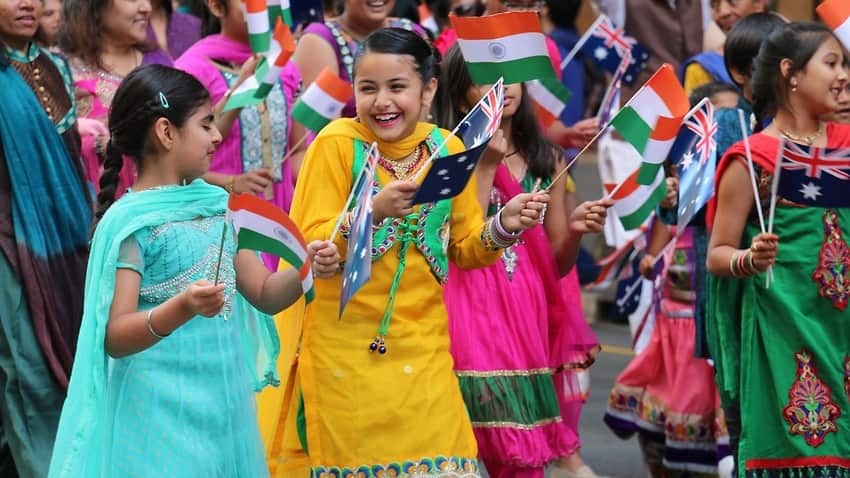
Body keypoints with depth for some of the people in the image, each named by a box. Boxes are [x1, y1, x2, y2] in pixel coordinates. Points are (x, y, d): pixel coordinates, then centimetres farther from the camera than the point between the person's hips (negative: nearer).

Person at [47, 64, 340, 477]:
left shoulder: (217, 204, 7)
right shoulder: (129, 221, -13)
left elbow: (264, 295, 11)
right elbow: (114, 339, -18)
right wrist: (182, 308, -33)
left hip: (226, 405, 6)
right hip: (162, 416, -6)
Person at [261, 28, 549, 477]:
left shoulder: (448, 149, 0)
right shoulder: (337, 143, -10)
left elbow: (464, 248, 9)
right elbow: (309, 247, -15)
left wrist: (502, 226, -11)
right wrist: (373, 211, -30)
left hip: (422, 347, 3)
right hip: (345, 348, -3)